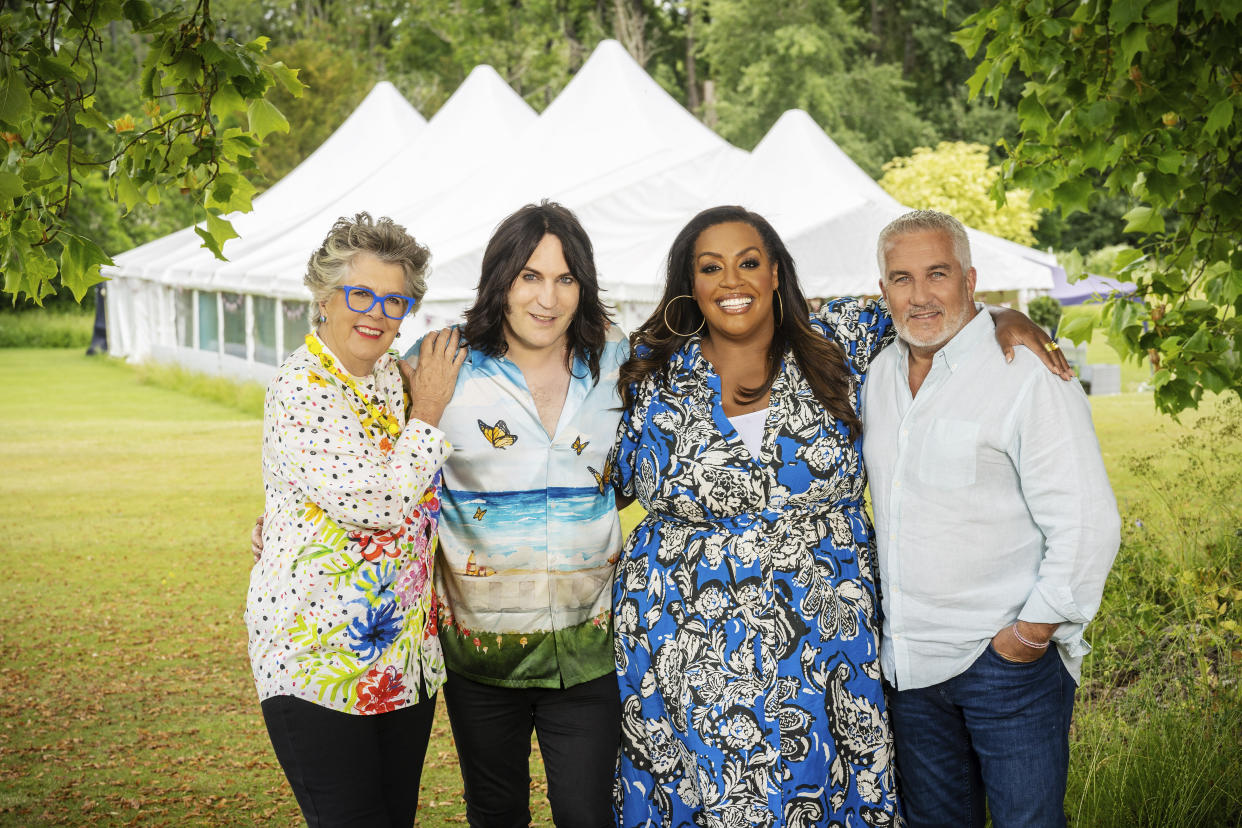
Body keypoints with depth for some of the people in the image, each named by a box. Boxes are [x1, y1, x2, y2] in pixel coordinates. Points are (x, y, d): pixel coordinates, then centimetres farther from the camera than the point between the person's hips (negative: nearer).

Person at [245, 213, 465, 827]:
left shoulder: (398, 378, 9)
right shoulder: (300, 390, -15)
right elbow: (376, 504, -24)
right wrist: (426, 414, -12)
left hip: (405, 655, 7)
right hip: (318, 659, -7)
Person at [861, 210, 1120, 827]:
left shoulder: (1028, 375, -14)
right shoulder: (880, 376, 8)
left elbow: (1087, 526, -17)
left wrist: (1027, 637, -15)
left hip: (1009, 661, -6)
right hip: (908, 661, 6)